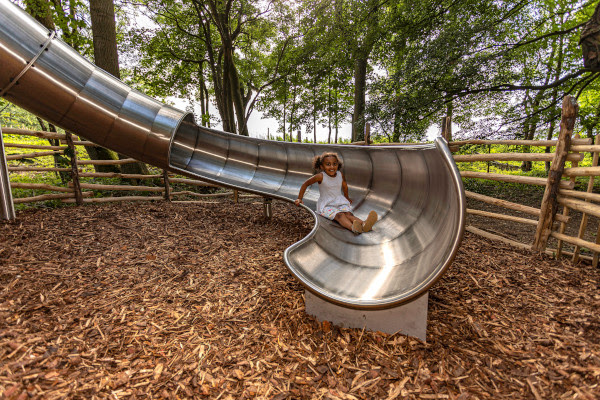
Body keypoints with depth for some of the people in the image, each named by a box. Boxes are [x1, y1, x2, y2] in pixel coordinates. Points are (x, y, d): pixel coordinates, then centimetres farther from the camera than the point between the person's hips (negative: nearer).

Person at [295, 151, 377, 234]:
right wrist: (299, 198, -4)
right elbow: (305, 184, -3)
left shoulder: (340, 175, 2)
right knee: (339, 215, -31)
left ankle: (364, 224, -49)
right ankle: (353, 228, -56)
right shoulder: (321, 176, -12)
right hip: (326, 205, -4)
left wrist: (347, 198, 37)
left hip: (340, 202, 4)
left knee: (348, 213, -24)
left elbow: (345, 186, 23)